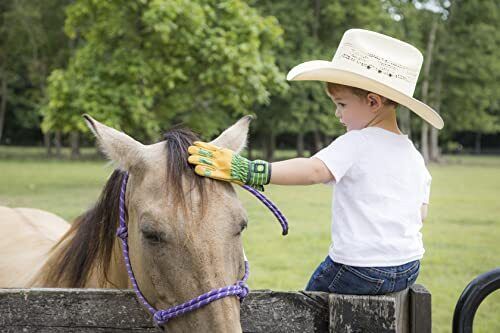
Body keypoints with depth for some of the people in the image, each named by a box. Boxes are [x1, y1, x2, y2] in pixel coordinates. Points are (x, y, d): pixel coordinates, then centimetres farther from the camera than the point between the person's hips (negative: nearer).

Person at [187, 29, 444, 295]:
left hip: (359, 270, -7)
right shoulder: (414, 156, 8)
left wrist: (251, 171, -41)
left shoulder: (355, 143, -15)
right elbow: (421, 212, 12)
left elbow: (314, 171, -31)